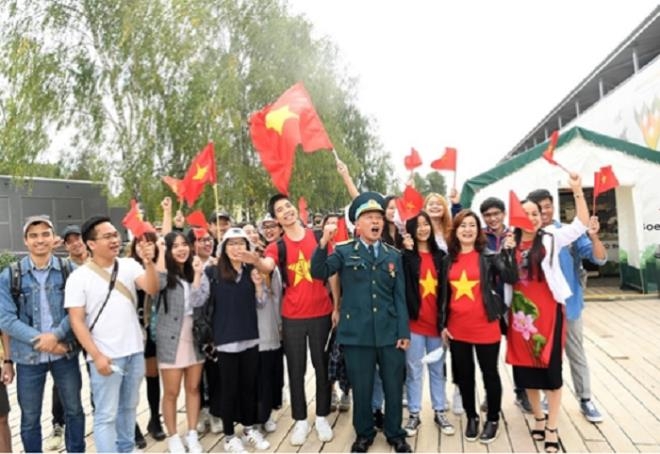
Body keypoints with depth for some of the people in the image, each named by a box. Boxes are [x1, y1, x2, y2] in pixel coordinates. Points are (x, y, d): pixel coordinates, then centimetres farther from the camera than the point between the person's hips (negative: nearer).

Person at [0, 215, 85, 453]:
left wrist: (56, 335, -19)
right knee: (30, 418, 13)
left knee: (74, 410, 14)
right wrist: (39, 340, -15)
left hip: (65, 353, 0)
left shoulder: (69, 270, -2)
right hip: (28, 356, 0)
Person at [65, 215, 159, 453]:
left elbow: (152, 289, -13)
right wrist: (97, 356, -15)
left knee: (128, 407, 18)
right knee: (106, 415, 3)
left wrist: (149, 261, -29)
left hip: (134, 351, 4)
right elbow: (77, 321, -9)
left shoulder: (129, 265, 0)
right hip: (105, 356, -4)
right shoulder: (79, 277, -9)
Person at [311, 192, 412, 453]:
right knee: (361, 388, 10)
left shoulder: (393, 256, 9)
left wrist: (404, 332, 2)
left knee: (394, 387, 12)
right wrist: (324, 243, -26)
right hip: (357, 333, -2)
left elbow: (400, 296, 7)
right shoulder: (345, 252, 3)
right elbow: (318, 272, -12)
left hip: (390, 333, 2)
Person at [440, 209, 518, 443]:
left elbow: (511, 278, -16)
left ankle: (493, 419, 28)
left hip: (485, 327, -3)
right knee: (464, 375, 14)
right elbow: (444, 294, 8)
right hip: (457, 329, 3)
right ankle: (471, 417, 32)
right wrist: (443, 324, 7)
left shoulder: (489, 256, -4)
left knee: (489, 373, 10)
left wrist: (509, 252, -26)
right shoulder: (448, 260, 5)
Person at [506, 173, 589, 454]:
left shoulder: (551, 238, -1)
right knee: (525, 368, 12)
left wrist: (577, 191, -17)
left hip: (547, 311, -3)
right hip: (520, 312, 3)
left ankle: (552, 429, 17)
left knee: (551, 368, 3)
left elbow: (581, 224, -9)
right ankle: (538, 418, 33)